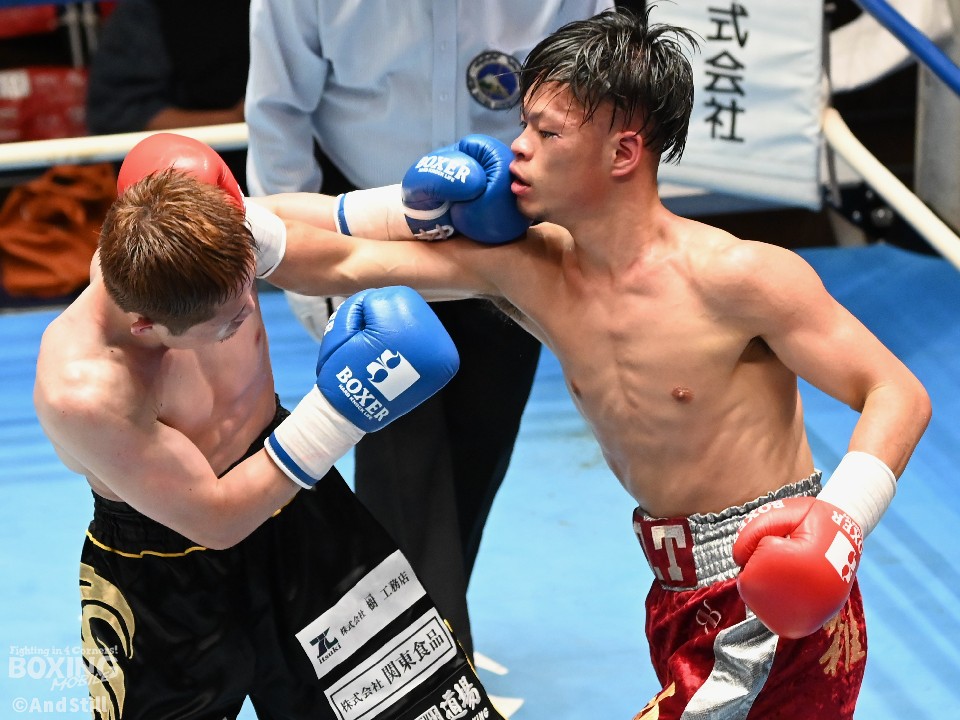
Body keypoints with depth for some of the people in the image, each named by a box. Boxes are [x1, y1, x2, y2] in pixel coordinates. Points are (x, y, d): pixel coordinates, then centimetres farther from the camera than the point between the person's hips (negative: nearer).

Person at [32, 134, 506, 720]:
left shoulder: (226, 233, -24)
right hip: (164, 584, -5)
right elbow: (215, 520, -26)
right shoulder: (79, 391, -36)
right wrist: (337, 413, -33)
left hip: (298, 517, 5)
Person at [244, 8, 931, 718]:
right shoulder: (525, 268, -2)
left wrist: (842, 518, -32)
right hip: (678, 602, 6)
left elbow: (898, 392, -17)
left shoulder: (735, 275, -19)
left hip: (781, 606, -6)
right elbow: (343, 264, -1)